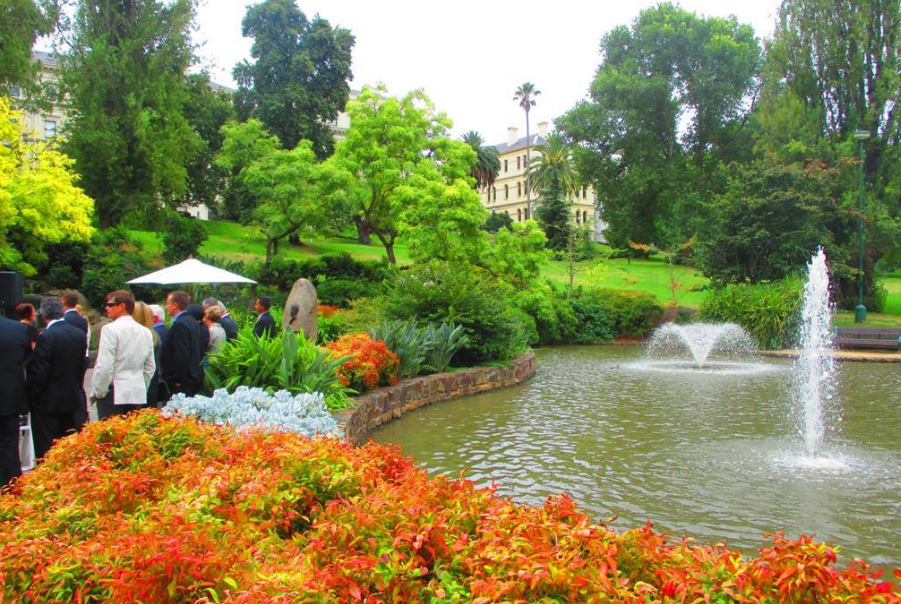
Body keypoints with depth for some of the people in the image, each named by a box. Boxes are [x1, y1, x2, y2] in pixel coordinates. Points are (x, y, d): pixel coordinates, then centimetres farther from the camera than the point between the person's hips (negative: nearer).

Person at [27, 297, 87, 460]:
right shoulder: (79, 334, 3)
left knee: (46, 450, 1)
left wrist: (32, 398, -5)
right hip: (71, 399, 7)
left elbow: (38, 372, -16)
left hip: (47, 403, -7)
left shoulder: (46, 337, -19)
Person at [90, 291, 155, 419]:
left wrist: (97, 392, -2)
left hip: (114, 394, -6)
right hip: (138, 394, 6)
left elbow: (104, 367, -14)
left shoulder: (110, 329, -10)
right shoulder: (146, 332, 10)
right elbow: (150, 367, 14)